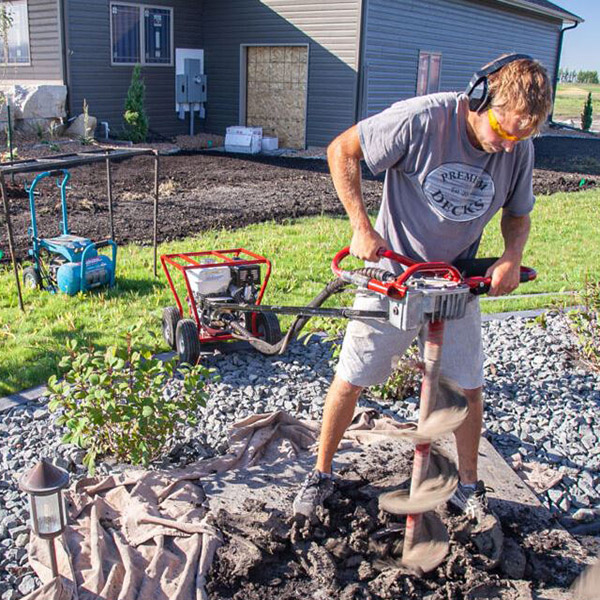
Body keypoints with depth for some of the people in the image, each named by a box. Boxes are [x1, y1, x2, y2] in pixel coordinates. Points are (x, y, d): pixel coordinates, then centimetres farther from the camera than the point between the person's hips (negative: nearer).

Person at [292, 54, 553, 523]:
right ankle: (322, 474, 25)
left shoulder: (520, 148, -8)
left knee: (468, 388, 6)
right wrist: (362, 226, -19)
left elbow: (518, 215, 8)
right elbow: (342, 151, -13)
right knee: (350, 379, 2)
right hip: (392, 272, -3)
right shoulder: (422, 119, -23)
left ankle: (469, 487, 30)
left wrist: (512, 257, -13)